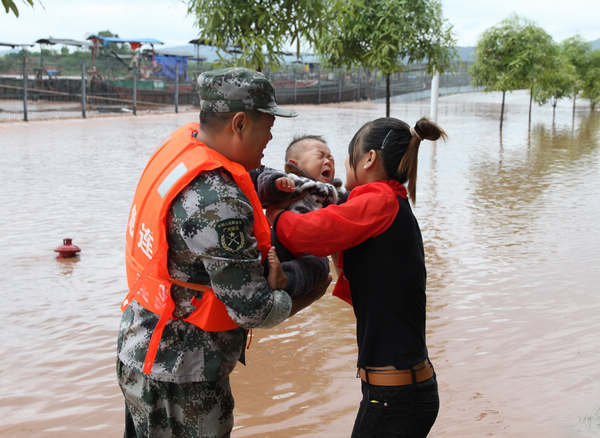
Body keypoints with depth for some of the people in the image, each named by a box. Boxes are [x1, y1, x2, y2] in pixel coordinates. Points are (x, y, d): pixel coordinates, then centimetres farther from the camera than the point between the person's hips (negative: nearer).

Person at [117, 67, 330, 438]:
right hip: (178, 379, -9)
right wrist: (309, 296, -5)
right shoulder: (217, 204, -30)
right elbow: (252, 309, -24)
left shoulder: (184, 141, -2)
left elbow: (249, 178, 17)